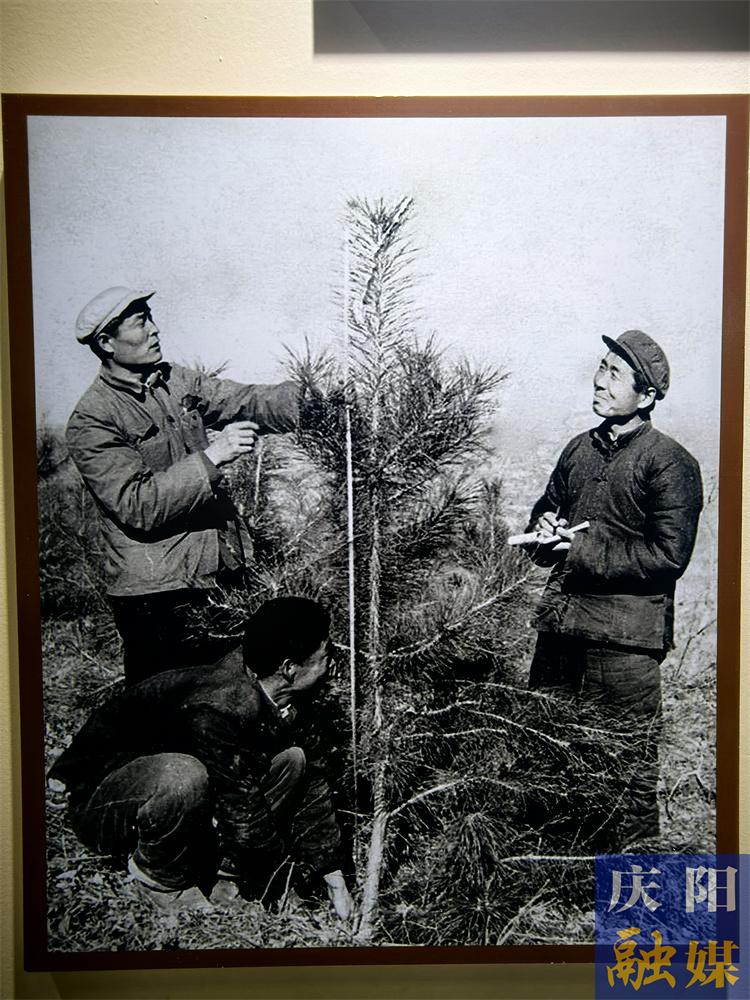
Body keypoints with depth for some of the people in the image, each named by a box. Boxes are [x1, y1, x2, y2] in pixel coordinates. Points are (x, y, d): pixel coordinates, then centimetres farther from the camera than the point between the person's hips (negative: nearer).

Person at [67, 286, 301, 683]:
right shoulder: (91, 421, -10)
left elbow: (248, 403, 3)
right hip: (157, 594, -6)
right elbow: (138, 506, -19)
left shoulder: (177, 381, 10)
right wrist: (210, 458, -22)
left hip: (222, 574, 6)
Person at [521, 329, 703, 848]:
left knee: (629, 765, 4)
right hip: (561, 620, 7)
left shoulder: (670, 463, -8)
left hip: (625, 635, -7)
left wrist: (583, 547, -16)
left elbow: (669, 556, -15)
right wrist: (546, 534, -2)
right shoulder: (581, 449, 12)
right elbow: (543, 514, 22)